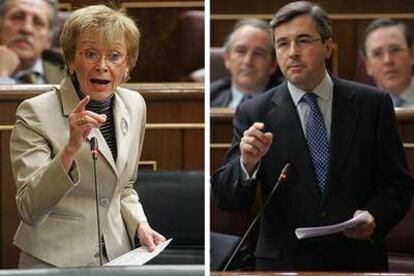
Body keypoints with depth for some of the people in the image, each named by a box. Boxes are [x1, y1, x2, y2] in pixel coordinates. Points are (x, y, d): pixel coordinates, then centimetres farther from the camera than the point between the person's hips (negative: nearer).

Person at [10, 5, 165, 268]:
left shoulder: (135, 105, 2)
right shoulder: (36, 113, -15)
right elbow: (29, 211, -23)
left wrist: (140, 225, -2)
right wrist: (70, 149, -33)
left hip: (118, 256, 5)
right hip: (55, 262, -5)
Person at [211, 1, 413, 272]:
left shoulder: (373, 104, -3)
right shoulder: (254, 114, -5)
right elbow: (227, 199, -7)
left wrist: (375, 218, -17)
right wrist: (247, 163, -26)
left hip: (358, 260, 1)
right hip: (284, 262, -1)